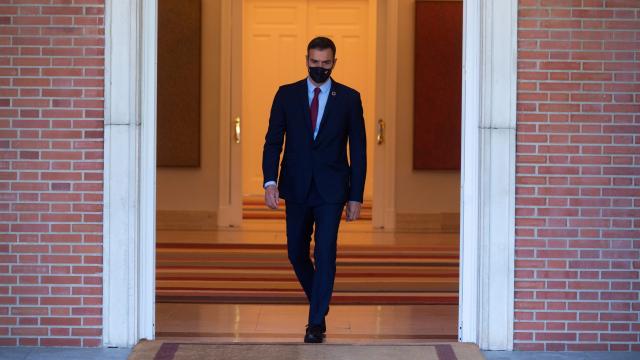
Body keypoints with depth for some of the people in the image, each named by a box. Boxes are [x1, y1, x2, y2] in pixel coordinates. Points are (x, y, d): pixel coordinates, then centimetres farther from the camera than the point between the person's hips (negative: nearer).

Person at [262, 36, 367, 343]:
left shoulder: (349, 98, 1)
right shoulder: (287, 95, 4)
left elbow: (358, 150, 2)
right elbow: (273, 141, 1)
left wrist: (356, 196, -2)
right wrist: (270, 181, -14)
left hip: (331, 189, -2)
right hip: (296, 188, 2)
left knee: (325, 254, -9)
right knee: (296, 254, 10)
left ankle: (316, 322, -4)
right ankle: (319, 302, 33)